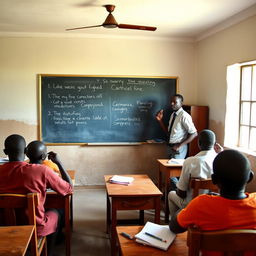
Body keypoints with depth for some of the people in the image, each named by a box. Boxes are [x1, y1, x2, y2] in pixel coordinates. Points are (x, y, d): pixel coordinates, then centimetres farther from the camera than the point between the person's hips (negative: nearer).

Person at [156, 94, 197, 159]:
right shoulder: (173, 115, 8)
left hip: (178, 149, -8)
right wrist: (160, 120, 2)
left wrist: (180, 145, -21)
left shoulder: (184, 116, -16)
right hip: (170, 147, 8)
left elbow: (194, 134, -18)